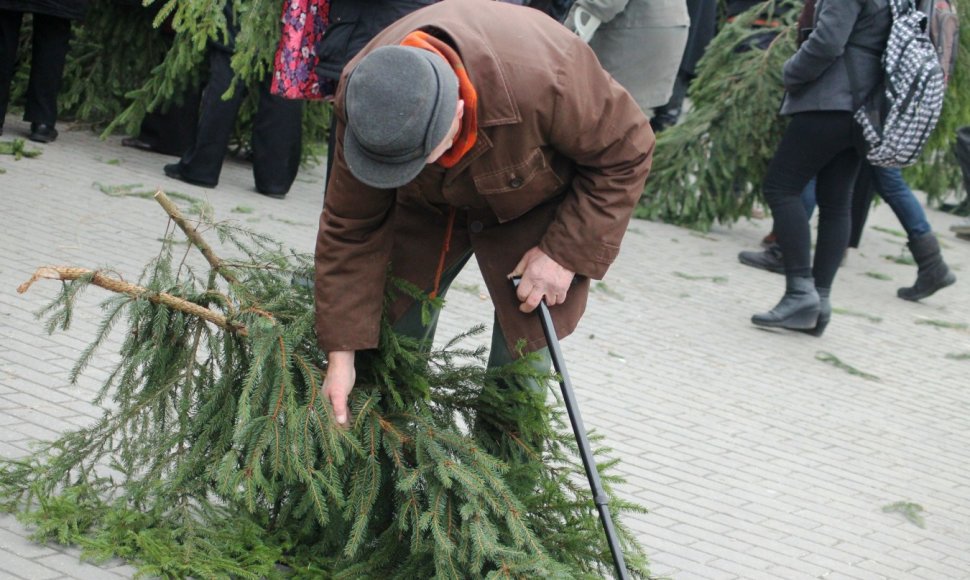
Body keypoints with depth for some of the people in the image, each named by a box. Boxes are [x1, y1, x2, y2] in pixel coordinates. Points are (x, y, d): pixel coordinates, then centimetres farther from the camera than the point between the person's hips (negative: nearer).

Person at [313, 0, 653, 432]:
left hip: (534, 208, -3)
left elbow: (625, 153, -25)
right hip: (429, 205, 3)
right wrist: (341, 356, -22)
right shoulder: (361, 98, -32)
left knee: (520, 360, -7)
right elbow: (351, 229, -22)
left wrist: (565, 252, -28)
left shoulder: (546, 79, -45)